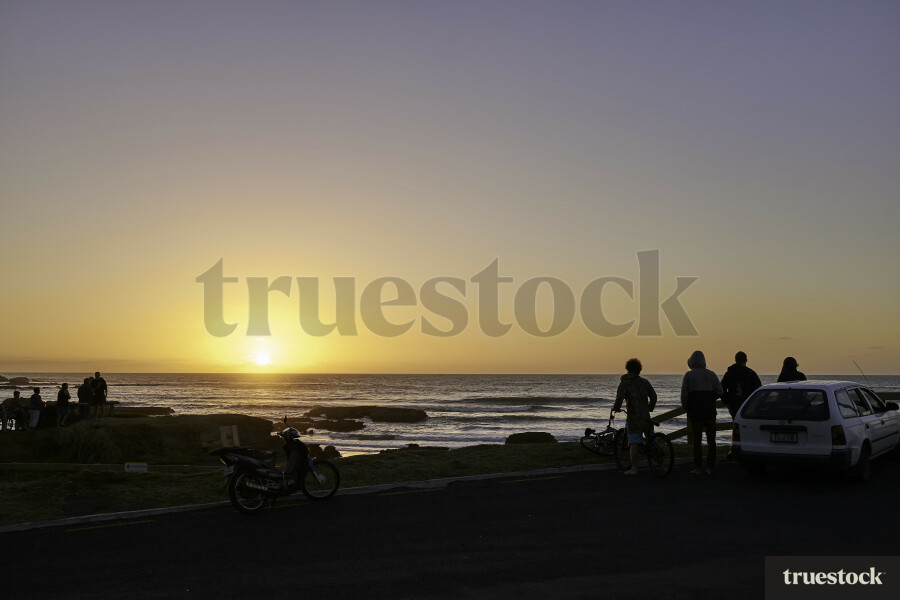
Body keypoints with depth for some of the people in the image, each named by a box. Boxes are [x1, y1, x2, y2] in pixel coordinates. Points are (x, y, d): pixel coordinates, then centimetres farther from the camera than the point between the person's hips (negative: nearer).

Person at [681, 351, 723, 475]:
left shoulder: (688, 375, -1)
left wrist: (686, 408, 8)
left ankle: (698, 468, 1)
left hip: (695, 413, -3)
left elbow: (684, 394, -5)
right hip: (710, 412, 3)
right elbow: (719, 392, 2)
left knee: (697, 441, 1)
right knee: (711, 440, 8)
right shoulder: (712, 374, 8)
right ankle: (711, 467, 8)